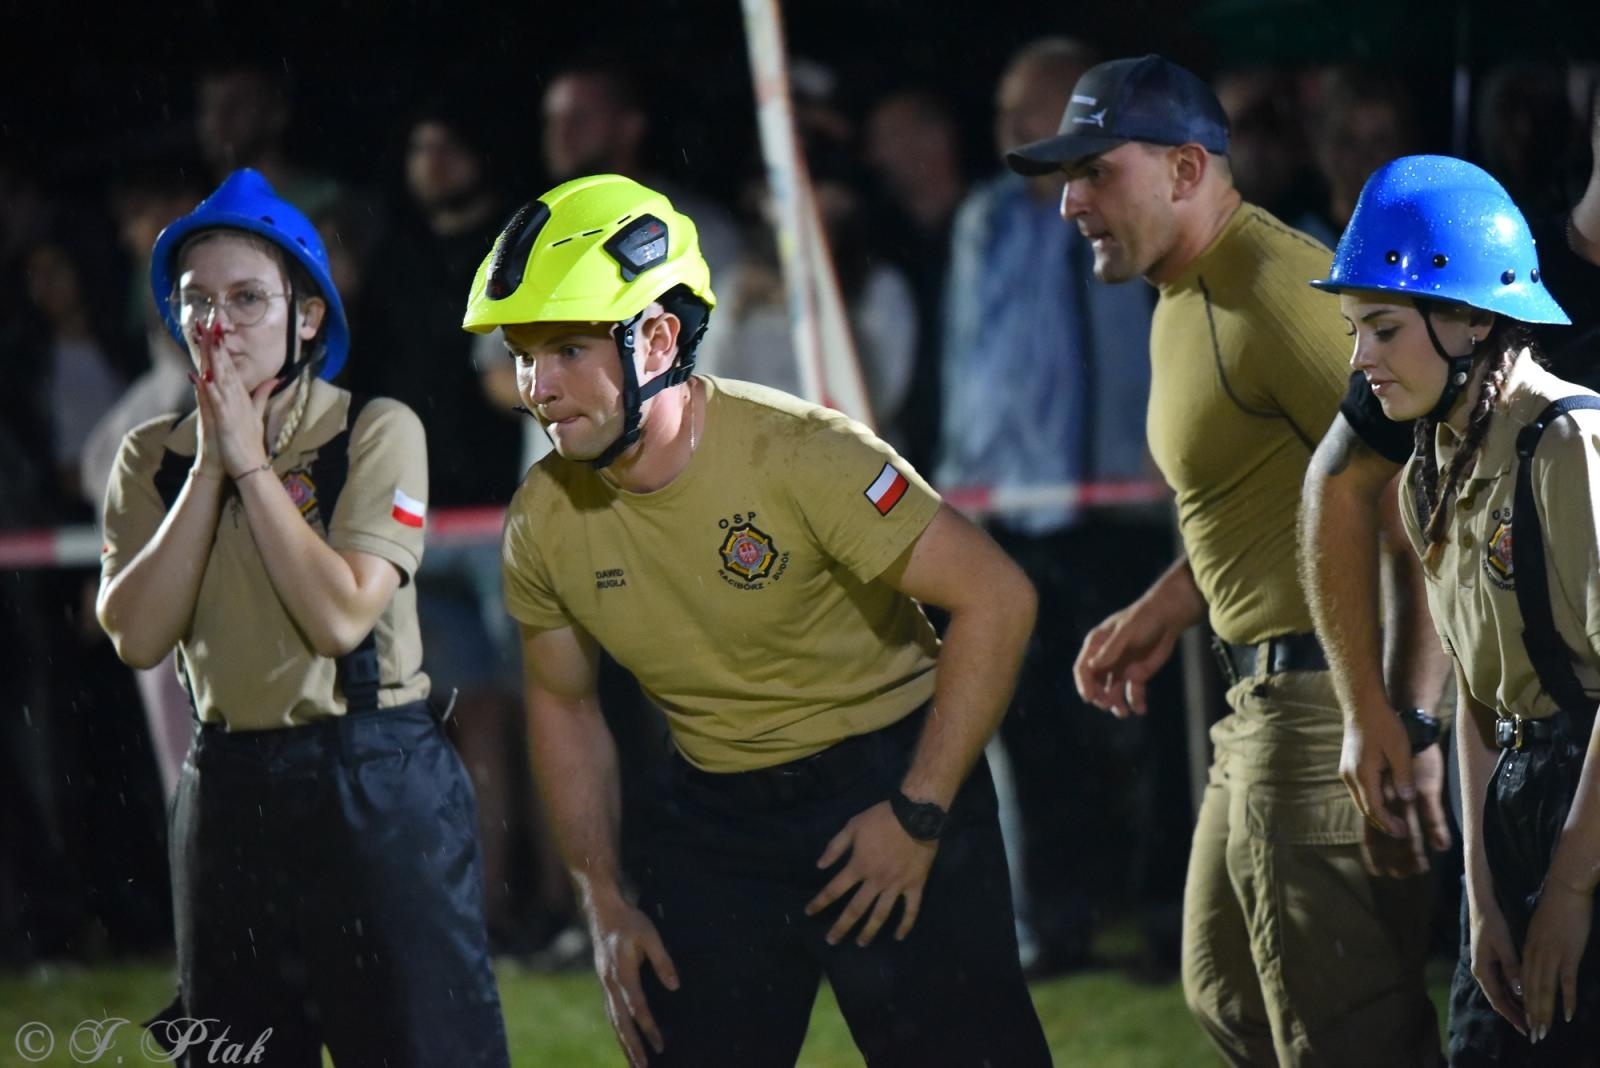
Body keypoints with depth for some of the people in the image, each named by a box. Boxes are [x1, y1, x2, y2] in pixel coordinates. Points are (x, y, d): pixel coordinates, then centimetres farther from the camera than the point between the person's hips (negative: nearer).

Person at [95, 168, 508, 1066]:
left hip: (377, 785, -5)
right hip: (229, 785, 5)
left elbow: (341, 618, -19)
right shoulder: (155, 460, 5)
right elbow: (138, 637, -8)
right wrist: (208, 465, -11)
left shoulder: (377, 432, -7)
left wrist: (250, 462, -15)